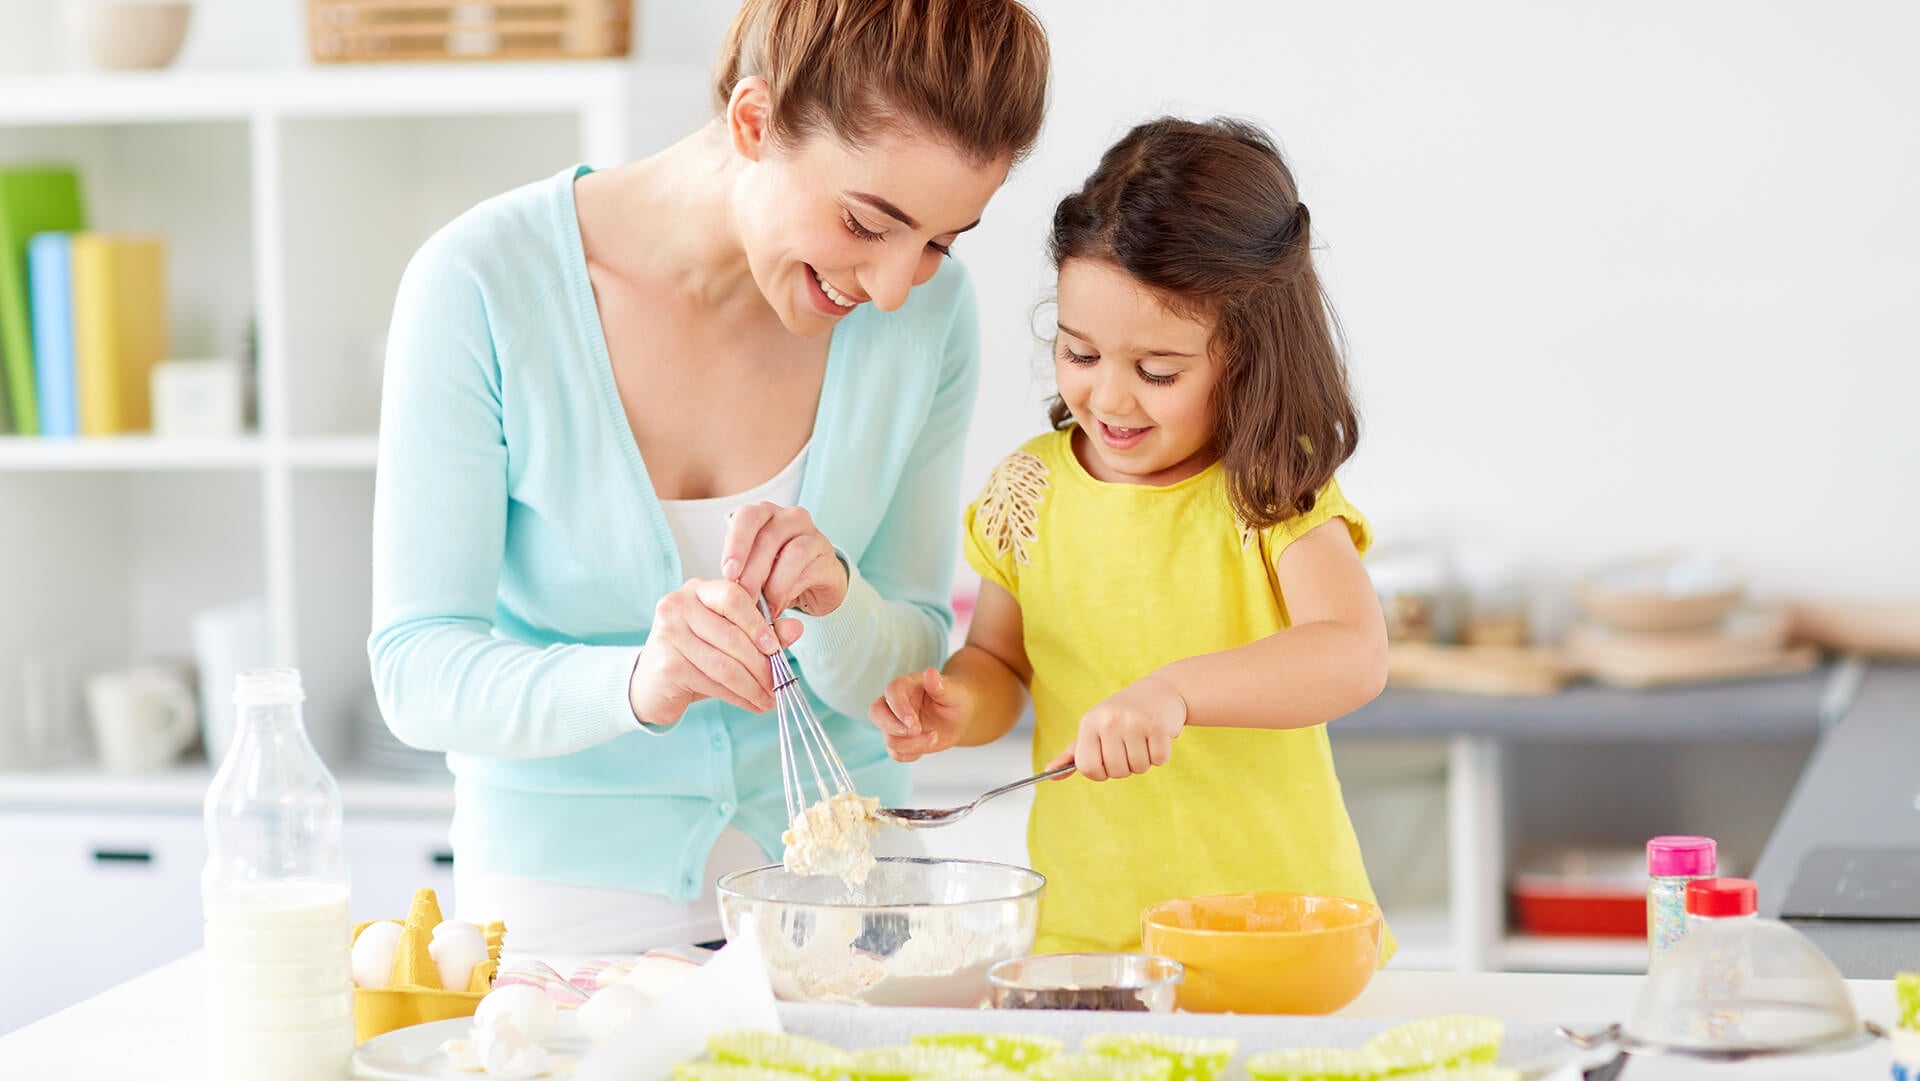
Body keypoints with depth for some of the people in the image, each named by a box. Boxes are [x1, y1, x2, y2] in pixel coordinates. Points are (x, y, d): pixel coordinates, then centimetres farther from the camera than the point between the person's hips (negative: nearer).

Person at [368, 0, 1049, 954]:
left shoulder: (927, 312, -7)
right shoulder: (483, 286, -16)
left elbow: (908, 669, 0)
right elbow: (417, 671, -16)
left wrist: (836, 605, -22)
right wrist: (633, 682, -34)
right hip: (567, 903, 0)